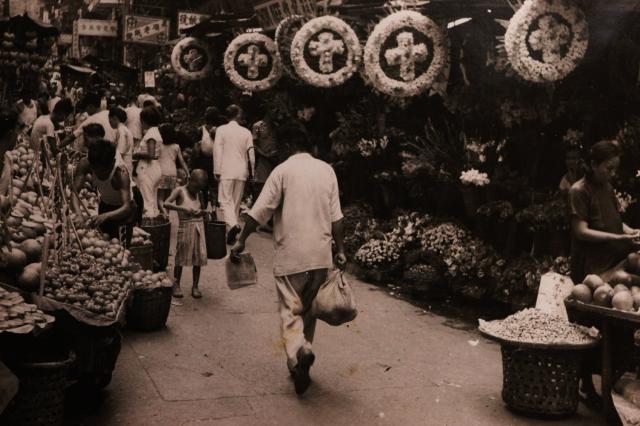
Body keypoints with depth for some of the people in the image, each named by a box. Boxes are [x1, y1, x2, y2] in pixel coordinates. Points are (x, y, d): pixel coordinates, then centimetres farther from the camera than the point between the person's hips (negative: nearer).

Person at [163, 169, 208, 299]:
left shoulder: (198, 194, 15)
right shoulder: (180, 191, -2)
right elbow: (166, 204, -16)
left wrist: (201, 211, 1)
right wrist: (182, 208, -25)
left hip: (199, 226, 5)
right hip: (185, 226, -5)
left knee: (199, 257, 5)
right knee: (181, 257, 1)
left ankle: (195, 286, 14)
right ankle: (176, 285, 13)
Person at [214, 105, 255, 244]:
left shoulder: (221, 130, -3)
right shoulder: (246, 132, 4)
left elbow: (217, 151, -6)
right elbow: (251, 154, 5)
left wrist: (217, 171, -3)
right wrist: (252, 171, 14)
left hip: (226, 171, -3)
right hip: (242, 171, 3)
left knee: (225, 200, -3)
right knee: (236, 201, 12)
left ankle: (233, 224, -27)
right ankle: (233, 231, 16)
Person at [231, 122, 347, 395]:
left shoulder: (283, 171, -7)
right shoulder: (327, 170, 6)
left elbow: (260, 211, -9)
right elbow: (336, 217, 5)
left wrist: (242, 240, 1)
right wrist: (340, 249, 12)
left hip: (291, 255, -4)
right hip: (321, 254, 4)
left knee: (290, 310, 0)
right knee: (310, 307, 17)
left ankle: (296, 355, -20)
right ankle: (305, 350, 22)